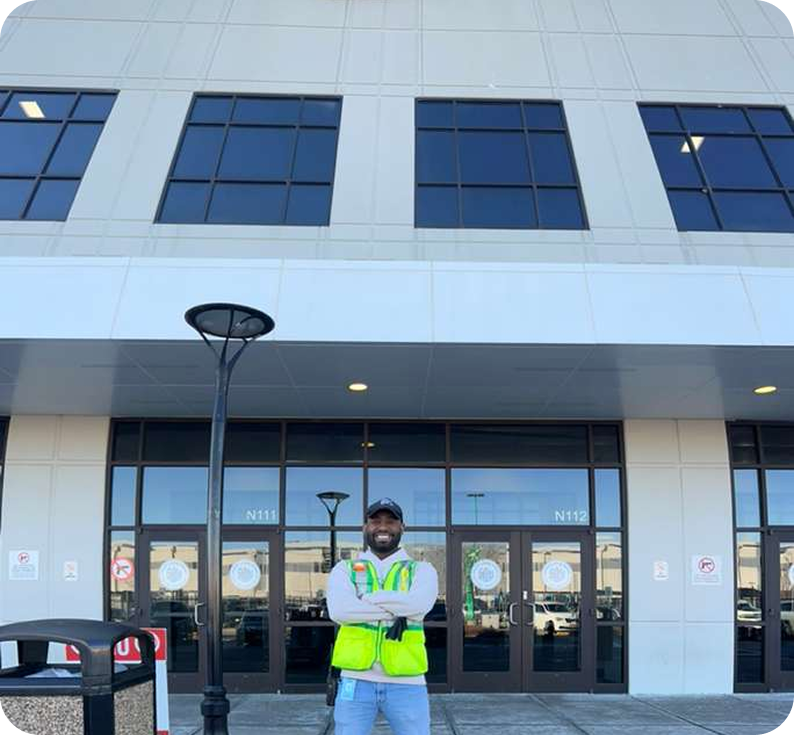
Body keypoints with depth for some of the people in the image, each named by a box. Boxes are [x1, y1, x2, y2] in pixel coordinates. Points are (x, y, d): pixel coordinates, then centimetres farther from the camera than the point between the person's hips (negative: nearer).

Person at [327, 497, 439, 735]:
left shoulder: (422, 570, 7)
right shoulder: (345, 570, 8)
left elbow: (418, 605, -16)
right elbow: (339, 610, -14)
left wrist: (367, 598, -9)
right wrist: (398, 611, -15)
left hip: (406, 684, 0)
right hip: (356, 682, 0)